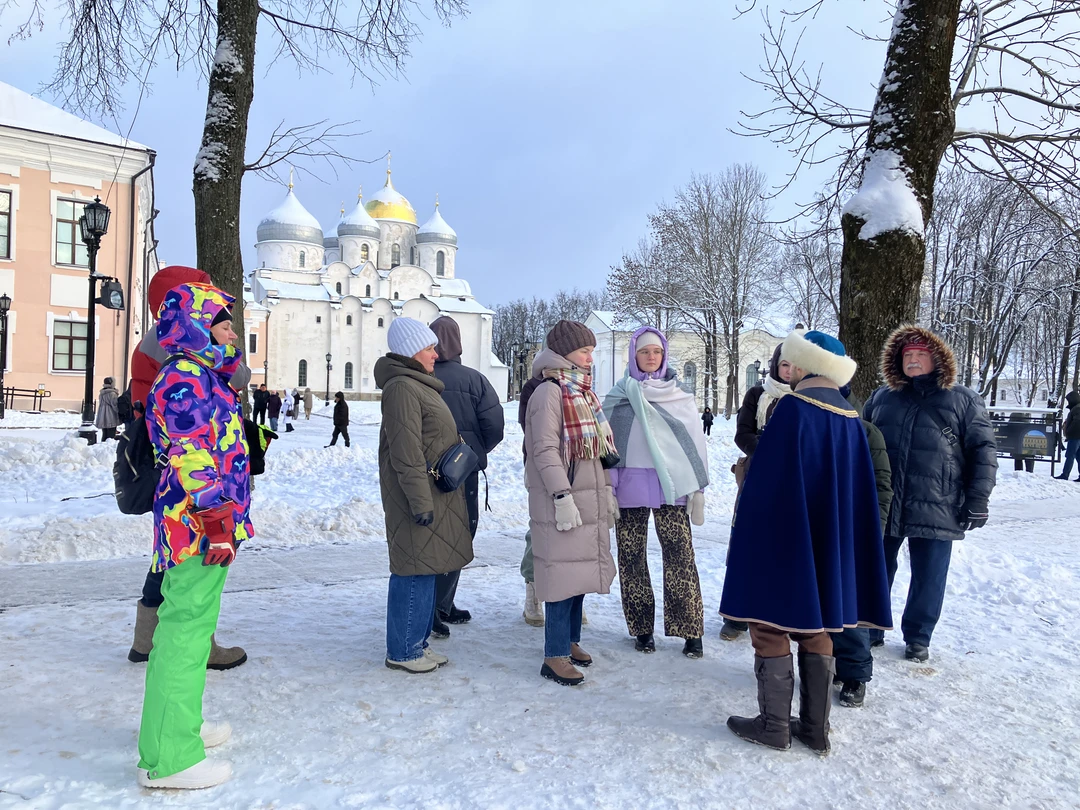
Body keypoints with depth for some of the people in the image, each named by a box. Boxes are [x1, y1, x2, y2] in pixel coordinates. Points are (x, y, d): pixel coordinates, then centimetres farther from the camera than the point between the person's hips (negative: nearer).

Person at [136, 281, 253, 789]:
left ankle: (179, 723, 36)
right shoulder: (184, 378, -15)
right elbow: (193, 460, -22)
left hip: (204, 524, 11)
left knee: (190, 623, 20)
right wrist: (216, 522, -23)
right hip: (197, 524, -11)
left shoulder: (204, 375, 18)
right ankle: (167, 758, 4)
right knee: (187, 628, -5)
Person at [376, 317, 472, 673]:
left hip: (434, 492, 11)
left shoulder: (418, 384, 19)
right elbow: (406, 452, -22)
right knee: (415, 570, -3)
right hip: (419, 493, -11)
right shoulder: (402, 387, -16)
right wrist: (420, 499, -23)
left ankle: (415, 642, 26)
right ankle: (402, 651, 8)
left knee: (426, 569, 15)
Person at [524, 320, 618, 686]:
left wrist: (607, 491, 19)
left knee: (580, 572, 14)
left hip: (589, 500, 9)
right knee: (562, 575, -4)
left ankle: (570, 640, 27)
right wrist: (562, 497, -22)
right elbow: (545, 450, -18)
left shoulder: (582, 391, 16)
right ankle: (555, 656, 5)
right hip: (561, 502, -9)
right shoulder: (549, 392, -12)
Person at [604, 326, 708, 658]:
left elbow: (694, 440, 8)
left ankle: (690, 630, 3)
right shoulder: (618, 396, 7)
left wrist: (698, 487, 3)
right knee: (631, 558, 4)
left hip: (670, 485, -1)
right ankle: (641, 628, 17)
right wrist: (607, 488, 2)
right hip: (629, 485, 1)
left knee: (680, 556, -7)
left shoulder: (679, 395, 7)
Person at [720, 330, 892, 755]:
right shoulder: (850, 418, 6)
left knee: (771, 625, 5)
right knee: (815, 631, 15)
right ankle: (815, 727, 22)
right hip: (828, 545, 7)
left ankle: (774, 725, 13)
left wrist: (748, 532, -8)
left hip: (782, 541, -7)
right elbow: (861, 493, 11)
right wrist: (838, 537, 20)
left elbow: (765, 479, -17)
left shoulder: (793, 409, -16)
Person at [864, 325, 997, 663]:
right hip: (880, 507, 2)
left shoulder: (963, 401, 3)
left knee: (928, 578, 8)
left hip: (935, 510, -2)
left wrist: (978, 500, -6)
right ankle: (868, 629, 27)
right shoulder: (881, 398, 11)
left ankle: (918, 636, 26)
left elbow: (982, 451, 1)